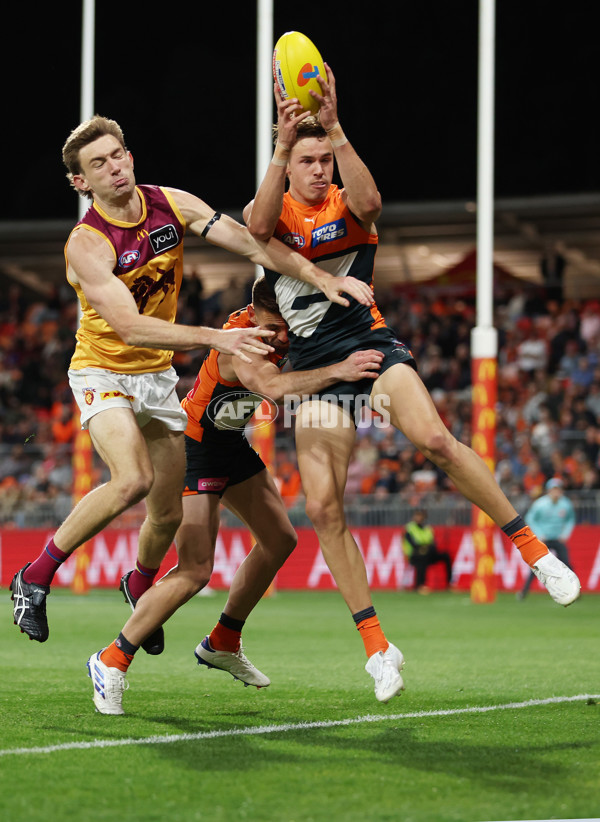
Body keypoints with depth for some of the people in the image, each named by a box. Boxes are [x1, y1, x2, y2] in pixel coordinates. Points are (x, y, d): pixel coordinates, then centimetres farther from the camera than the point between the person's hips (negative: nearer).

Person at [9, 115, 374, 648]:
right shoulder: (86, 245, -23)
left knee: (168, 514, 6)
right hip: (103, 372, -5)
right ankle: (35, 578, -14)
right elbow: (130, 327, -32)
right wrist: (214, 338, -40)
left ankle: (140, 585, 40)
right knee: (133, 480, -30)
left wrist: (319, 276, -24)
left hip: (157, 374, 5)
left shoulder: (172, 205, -7)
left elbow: (251, 243, -10)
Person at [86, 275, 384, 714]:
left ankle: (223, 644, 32)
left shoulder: (291, 329, -9)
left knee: (280, 540, 16)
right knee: (195, 570, -18)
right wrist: (337, 370, -63)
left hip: (232, 443, 9)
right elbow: (272, 386, -53)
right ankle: (112, 662, -5)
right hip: (193, 447, -9)